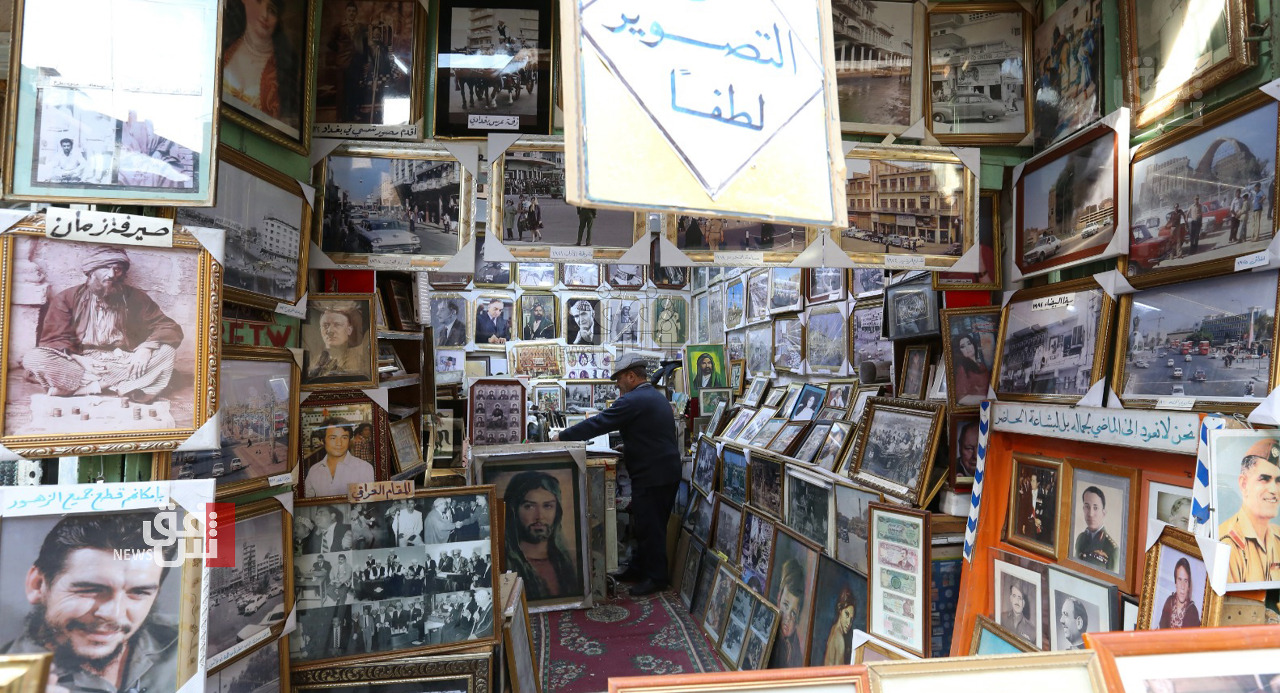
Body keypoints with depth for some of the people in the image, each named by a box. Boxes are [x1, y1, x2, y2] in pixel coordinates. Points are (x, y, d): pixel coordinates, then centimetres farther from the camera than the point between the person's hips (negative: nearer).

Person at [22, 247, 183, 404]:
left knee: (167, 351, -23)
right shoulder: (67, 298, 4)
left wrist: (145, 349, -19)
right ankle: (122, 387, -33)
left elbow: (171, 329, 0)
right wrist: (80, 360, -21)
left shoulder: (135, 298, 6)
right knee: (33, 358, -26)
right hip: (80, 364, 0)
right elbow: (53, 339, -1)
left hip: (122, 365, 1)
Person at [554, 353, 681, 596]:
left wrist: (562, 437, -10)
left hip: (652, 477, -10)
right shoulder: (657, 396, 14)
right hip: (666, 472, 10)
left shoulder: (633, 401, -18)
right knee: (645, 524, 19)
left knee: (649, 527, 2)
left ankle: (656, 577, 13)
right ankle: (640, 567, 31)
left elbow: (598, 424, -19)